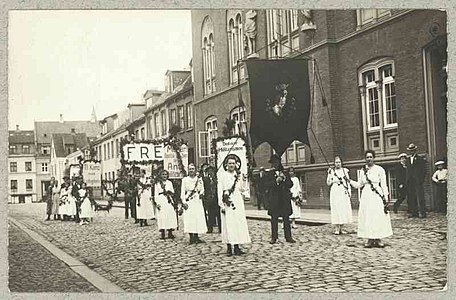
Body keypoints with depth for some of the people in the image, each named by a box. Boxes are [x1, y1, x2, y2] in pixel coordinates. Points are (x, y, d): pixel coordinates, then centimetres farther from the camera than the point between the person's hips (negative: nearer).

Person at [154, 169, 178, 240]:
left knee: (170, 216, -2)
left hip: (169, 201, 3)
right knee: (161, 217, -7)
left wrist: (169, 192, -6)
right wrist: (156, 203, -8)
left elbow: (173, 192, 14)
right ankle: (162, 233, -1)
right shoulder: (157, 184, 6)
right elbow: (155, 194, 1)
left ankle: (170, 233, 4)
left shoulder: (169, 183, 15)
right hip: (161, 201, -2)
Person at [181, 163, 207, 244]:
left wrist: (201, 193, -12)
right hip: (188, 201, -2)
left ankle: (196, 237, 9)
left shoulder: (199, 179, 11)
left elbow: (202, 189, 11)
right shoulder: (185, 179, 5)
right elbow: (182, 192, 2)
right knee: (189, 218, -6)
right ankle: (191, 238, 0)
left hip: (197, 201, 2)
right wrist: (184, 202, -8)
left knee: (198, 218, 0)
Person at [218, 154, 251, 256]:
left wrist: (244, 181, -7)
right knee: (228, 224, -4)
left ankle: (236, 247, 7)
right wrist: (221, 204, -7)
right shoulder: (222, 175, 2)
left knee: (238, 223, 1)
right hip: (227, 203, -3)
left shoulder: (239, 175, 10)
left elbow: (243, 190, 10)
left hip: (238, 203, 3)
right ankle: (229, 247, 1)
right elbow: (219, 191, 0)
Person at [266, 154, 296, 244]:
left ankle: (288, 237, 8)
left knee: (286, 218, 3)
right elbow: (268, 184, -7)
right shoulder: (269, 174, 5)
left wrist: (285, 178, -8)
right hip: (274, 199, -2)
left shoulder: (284, 173, 14)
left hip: (285, 199, 2)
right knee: (274, 218, 0)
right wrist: (276, 181, -19)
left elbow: (291, 184, 8)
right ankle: (274, 237, 6)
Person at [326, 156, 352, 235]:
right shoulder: (331, 171, 7)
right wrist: (333, 181, -8)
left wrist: (349, 191, 2)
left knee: (344, 209, -1)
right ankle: (337, 228, -3)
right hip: (335, 192, -2)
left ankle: (341, 228, 7)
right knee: (336, 209, -7)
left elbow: (348, 182, 11)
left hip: (344, 192, 2)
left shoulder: (344, 170, 12)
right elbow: (328, 183, 9)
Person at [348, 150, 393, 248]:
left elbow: (384, 185, -1)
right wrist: (350, 181, 2)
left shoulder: (379, 170, -2)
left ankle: (378, 239, 7)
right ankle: (370, 239, 8)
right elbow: (359, 185, 16)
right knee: (367, 217, 2)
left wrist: (386, 198, -5)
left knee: (378, 217, -2)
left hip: (377, 196, -3)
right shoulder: (363, 171, 9)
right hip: (366, 195, 3)